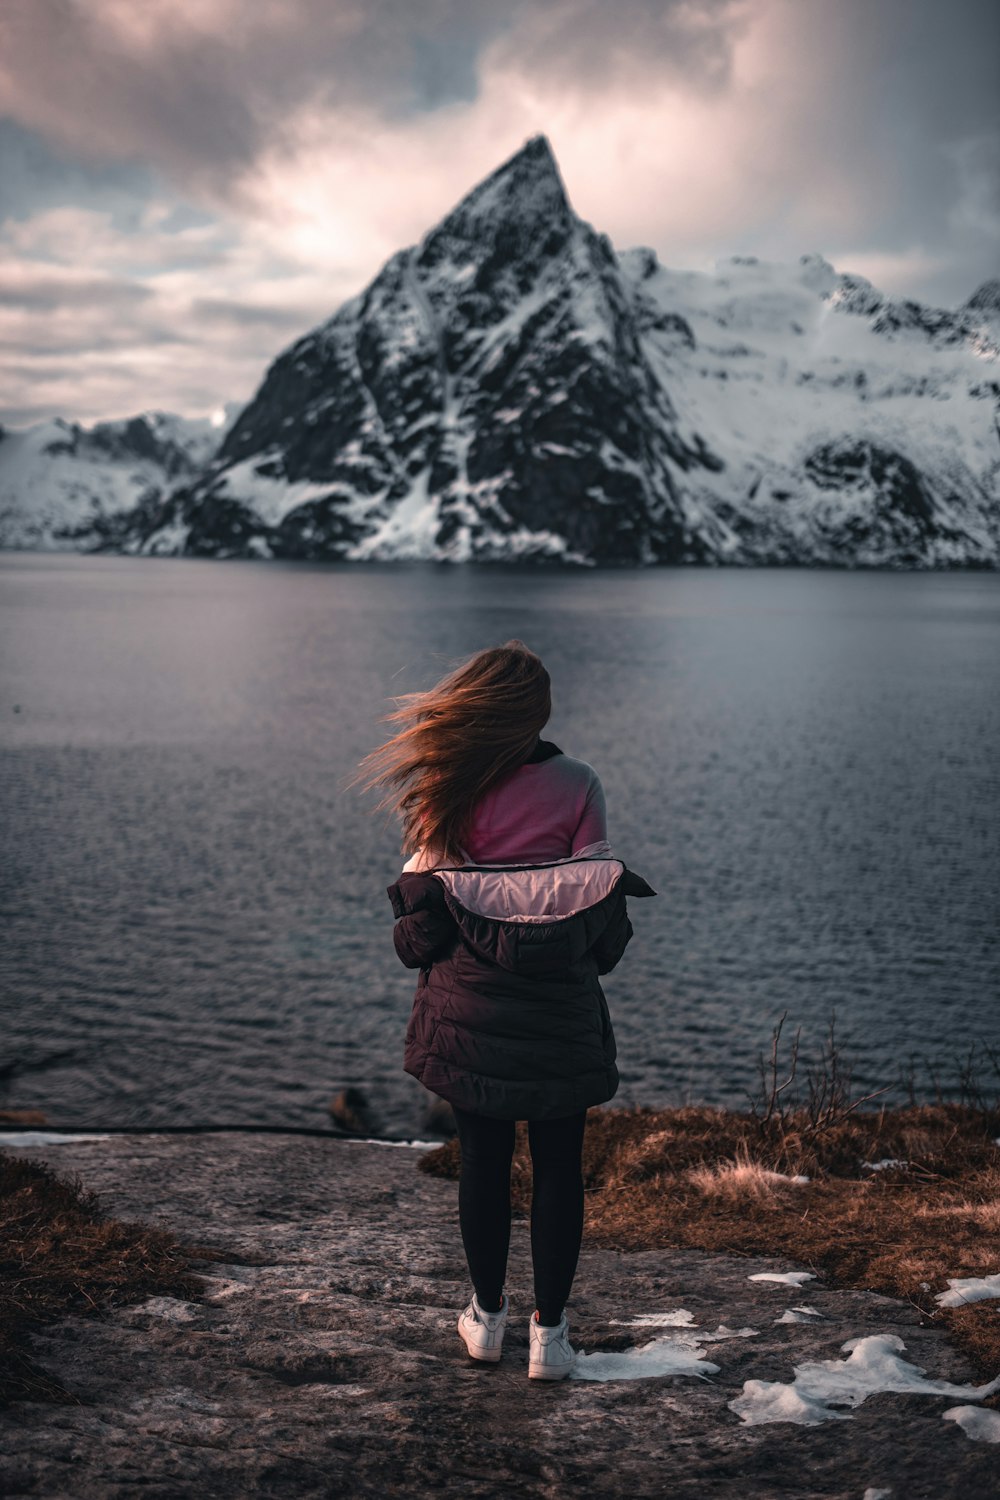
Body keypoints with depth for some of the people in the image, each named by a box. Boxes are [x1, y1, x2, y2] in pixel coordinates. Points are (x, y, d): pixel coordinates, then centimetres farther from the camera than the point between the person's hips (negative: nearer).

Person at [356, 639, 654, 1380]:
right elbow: (600, 896, -4)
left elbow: (421, 884, 1)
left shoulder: (444, 791, -5)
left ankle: (488, 1315, 26)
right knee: (559, 1166, 8)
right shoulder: (577, 785, -8)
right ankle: (549, 1330, 13)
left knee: (483, 1158, 14)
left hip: (468, 1004, 2)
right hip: (560, 1007, -1)